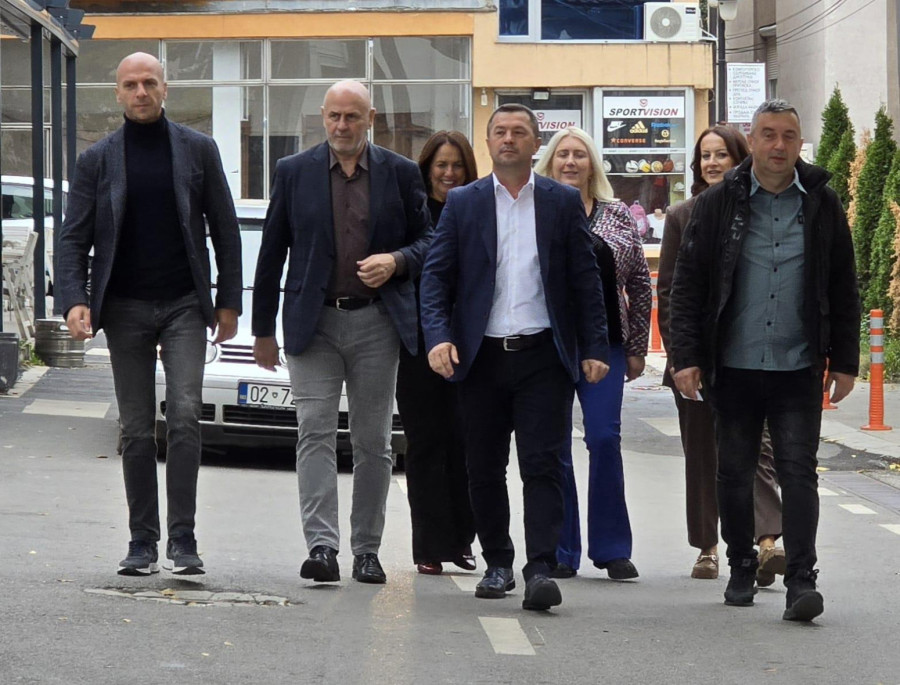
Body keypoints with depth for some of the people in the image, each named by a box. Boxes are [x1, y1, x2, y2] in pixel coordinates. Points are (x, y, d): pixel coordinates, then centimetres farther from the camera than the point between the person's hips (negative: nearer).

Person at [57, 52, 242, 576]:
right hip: (126, 308, 1)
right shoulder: (98, 160, 5)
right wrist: (75, 301, -11)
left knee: (185, 417, -13)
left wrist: (229, 301, 3)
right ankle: (143, 542, 10)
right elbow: (74, 237, 3)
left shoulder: (199, 151, 5)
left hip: (184, 304, -1)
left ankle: (183, 539, -11)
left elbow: (225, 229, 8)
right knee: (137, 430, 4)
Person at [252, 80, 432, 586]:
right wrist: (264, 330, 7)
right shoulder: (295, 173, 5)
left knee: (373, 441, 5)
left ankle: (367, 549, 14)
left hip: (377, 322, 1)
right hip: (314, 322, 0)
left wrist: (396, 261, -12)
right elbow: (272, 254, 8)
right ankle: (322, 546, -14)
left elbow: (428, 240, 11)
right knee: (316, 432, -10)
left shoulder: (401, 173, 6)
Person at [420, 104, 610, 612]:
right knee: (485, 469, 7)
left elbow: (585, 279, 7)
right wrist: (439, 337, -10)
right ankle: (497, 564, 20)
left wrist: (595, 347, 1)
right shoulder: (462, 203, 8)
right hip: (482, 356, 2)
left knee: (544, 465, -9)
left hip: (542, 355, -1)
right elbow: (436, 277, 5)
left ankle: (541, 569, -11)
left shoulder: (564, 202, 7)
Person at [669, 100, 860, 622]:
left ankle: (802, 579, -6)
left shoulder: (822, 204, 5)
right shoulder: (719, 204, 2)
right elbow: (688, 285, 3)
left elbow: (844, 289, 10)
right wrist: (687, 357, -4)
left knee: (799, 472, -6)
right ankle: (742, 570, 24)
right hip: (734, 368, 1)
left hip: (798, 369, 0)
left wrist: (844, 361, 7)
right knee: (735, 473, 9)